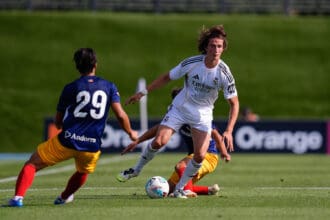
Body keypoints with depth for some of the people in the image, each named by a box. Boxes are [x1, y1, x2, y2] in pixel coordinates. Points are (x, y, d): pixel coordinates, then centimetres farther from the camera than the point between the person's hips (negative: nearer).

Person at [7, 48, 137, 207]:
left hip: (66, 141, -2)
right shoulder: (109, 87, 5)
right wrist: (131, 133, 15)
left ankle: (18, 197, -11)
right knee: (83, 172, 35)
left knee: (32, 164, 8)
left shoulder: (70, 88, 3)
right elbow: (120, 115, -2)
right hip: (92, 146, 2)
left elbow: (58, 121, 11)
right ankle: (64, 197, 53)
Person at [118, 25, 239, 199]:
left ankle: (179, 188, 9)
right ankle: (136, 170, 12)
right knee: (158, 141, -14)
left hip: (203, 116, 1)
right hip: (180, 108, 0)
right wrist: (143, 92, -4)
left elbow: (234, 104, -11)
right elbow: (167, 77, -3)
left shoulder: (224, 73, -18)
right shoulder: (192, 63, -19)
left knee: (200, 155, -12)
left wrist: (228, 131, -22)